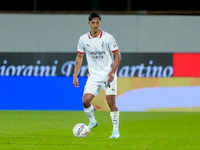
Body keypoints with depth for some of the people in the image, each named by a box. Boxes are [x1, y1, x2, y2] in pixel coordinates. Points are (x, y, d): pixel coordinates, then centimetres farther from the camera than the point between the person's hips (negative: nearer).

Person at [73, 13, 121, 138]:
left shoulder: (108, 38, -9)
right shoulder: (83, 39, 1)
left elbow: (117, 55, -4)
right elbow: (80, 57, 12)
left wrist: (112, 72, -17)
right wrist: (75, 75, 5)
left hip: (108, 74, -3)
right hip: (94, 75, 3)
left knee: (111, 102, -12)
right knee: (86, 100, -11)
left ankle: (116, 131, -2)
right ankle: (92, 121, 17)